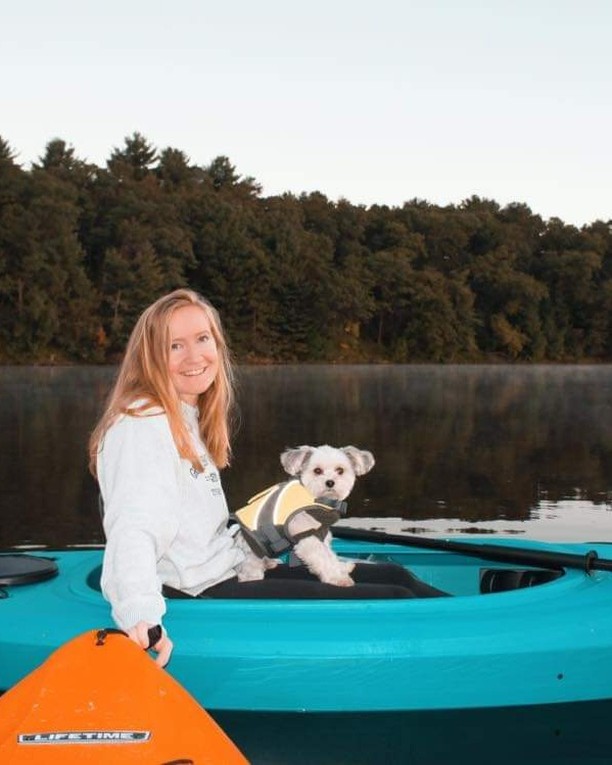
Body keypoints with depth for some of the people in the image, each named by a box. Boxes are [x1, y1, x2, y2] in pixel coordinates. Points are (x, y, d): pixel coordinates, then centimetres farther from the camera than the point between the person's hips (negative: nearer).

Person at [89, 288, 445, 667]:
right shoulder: (141, 426, -18)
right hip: (207, 596, -10)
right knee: (395, 605, -10)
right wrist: (141, 617, -47)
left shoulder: (185, 419, 13)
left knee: (393, 576, 10)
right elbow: (133, 528, -33)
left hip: (230, 574, 10)